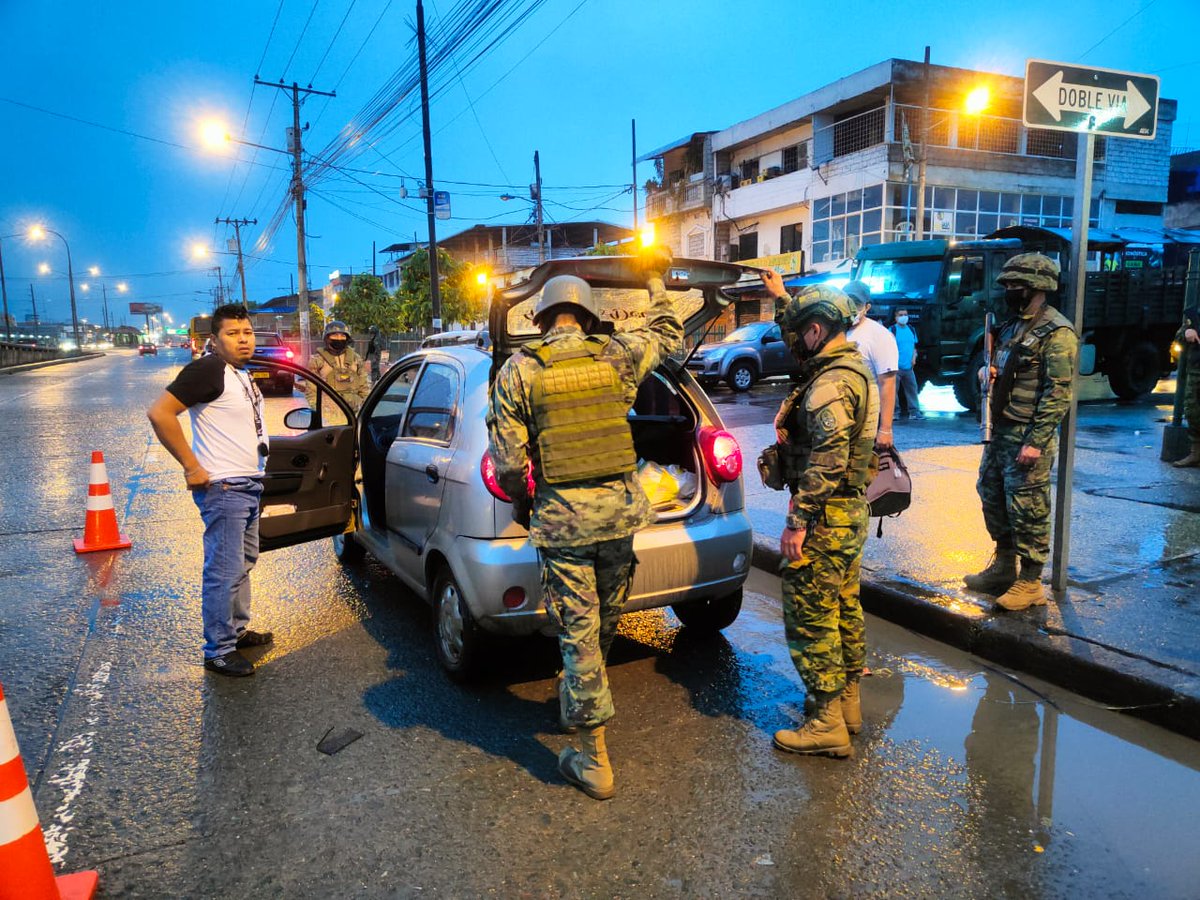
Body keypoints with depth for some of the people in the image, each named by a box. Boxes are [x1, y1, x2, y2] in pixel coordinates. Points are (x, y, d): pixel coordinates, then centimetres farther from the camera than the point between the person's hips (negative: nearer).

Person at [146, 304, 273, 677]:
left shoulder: (243, 376, 14)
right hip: (223, 489, -10)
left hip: (249, 485, 10)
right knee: (225, 572, -6)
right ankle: (219, 652, 4)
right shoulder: (208, 370, -14)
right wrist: (192, 467, -21)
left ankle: (237, 629, 34)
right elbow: (159, 413, -22)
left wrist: (254, 476, 16)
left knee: (244, 562, 19)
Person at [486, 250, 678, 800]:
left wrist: (522, 503, 12)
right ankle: (578, 698, 48)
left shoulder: (519, 370, -5)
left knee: (578, 631, 5)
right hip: (620, 507, 4)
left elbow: (507, 460, -7)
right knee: (605, 621, 23)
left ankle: (595, 760, 14)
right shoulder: (618, 356, 2)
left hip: (562, 515, -3)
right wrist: (655, 281, 36)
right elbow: (669, 337, 24)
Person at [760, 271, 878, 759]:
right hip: (852, 511, 11)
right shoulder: (853, 366, 11)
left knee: (809, 614, -3)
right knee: (844, 607, 18)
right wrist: (783, 296, 37)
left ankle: (827, 723, 6)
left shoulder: (830, 383, -21)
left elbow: (827, 461, -27)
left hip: (826, 517, -11)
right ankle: (848, 700, 32)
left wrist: (797, 521, -24)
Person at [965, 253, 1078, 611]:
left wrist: (1036, 443, -23)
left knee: (1027, 509, -2)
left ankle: (1030, 583, 10)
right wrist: (987, 372, 2)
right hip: (1000, 430, 9)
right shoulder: (1013, 326, 14)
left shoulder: (1056, 333, -13)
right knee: (992, 496, 16)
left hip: (1029, 436, -9)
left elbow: (1059, 393, -19)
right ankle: (1003, 567, 32)